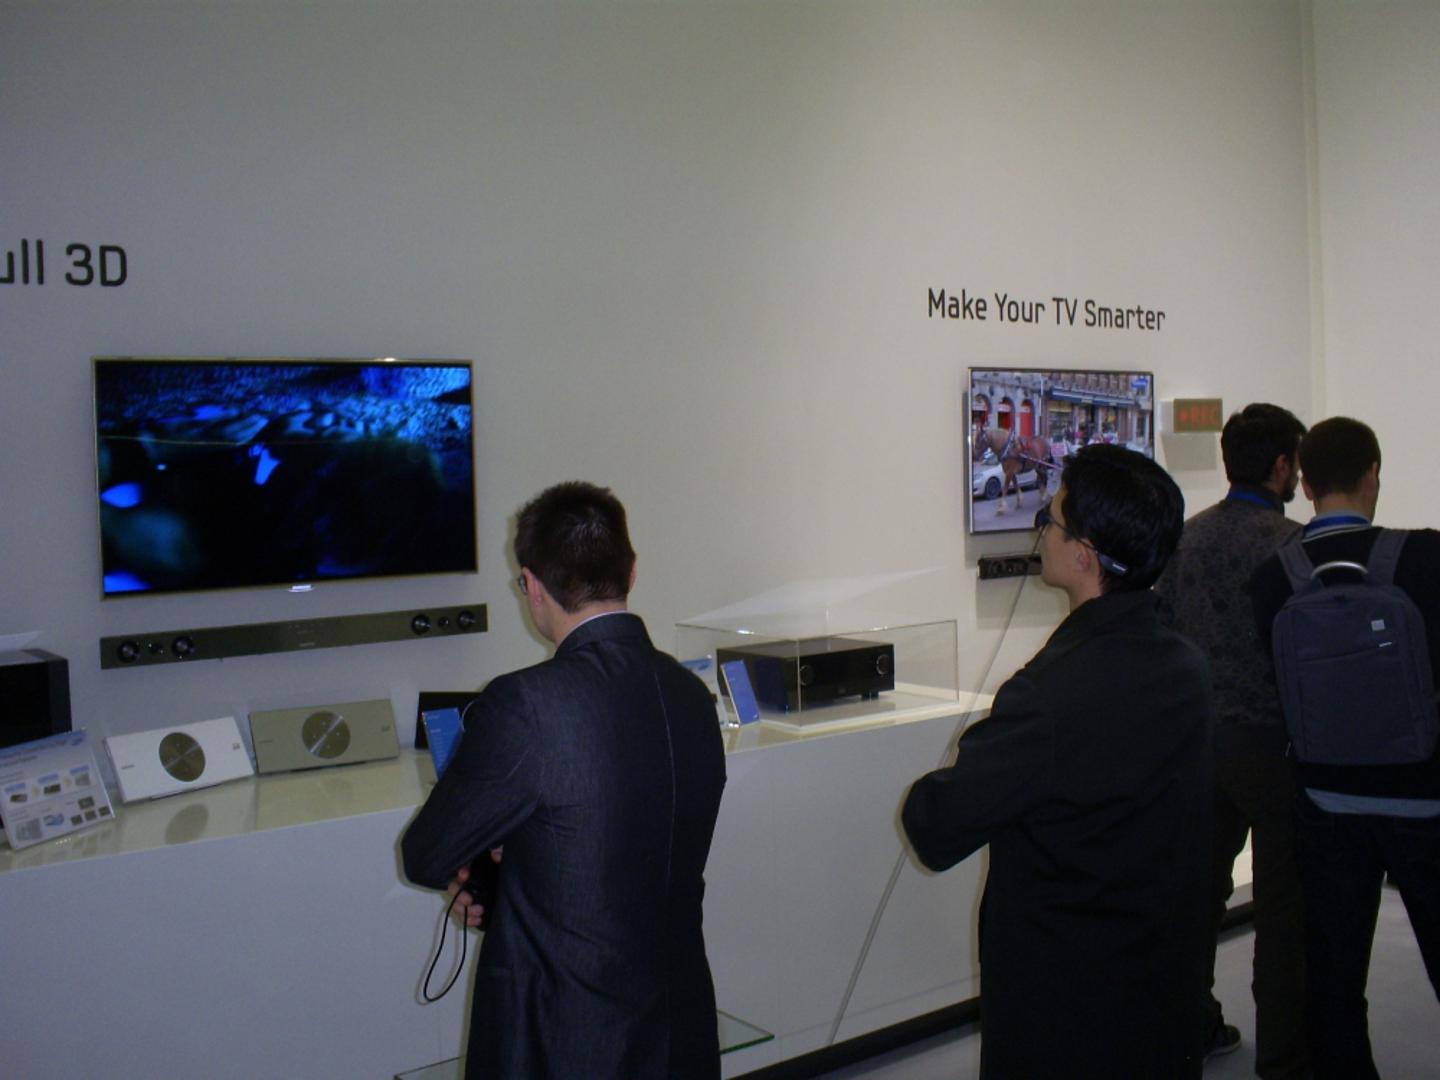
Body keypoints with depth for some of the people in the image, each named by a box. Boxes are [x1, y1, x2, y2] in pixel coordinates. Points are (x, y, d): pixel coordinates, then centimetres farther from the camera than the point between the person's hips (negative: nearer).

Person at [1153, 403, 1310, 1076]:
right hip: (1268, 739, -6)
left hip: (1198, 737, 7)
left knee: (1202, 884, 17)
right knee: (1283, 901, 4)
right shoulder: (1287, 542, -15)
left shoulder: (1187, 536, 5)